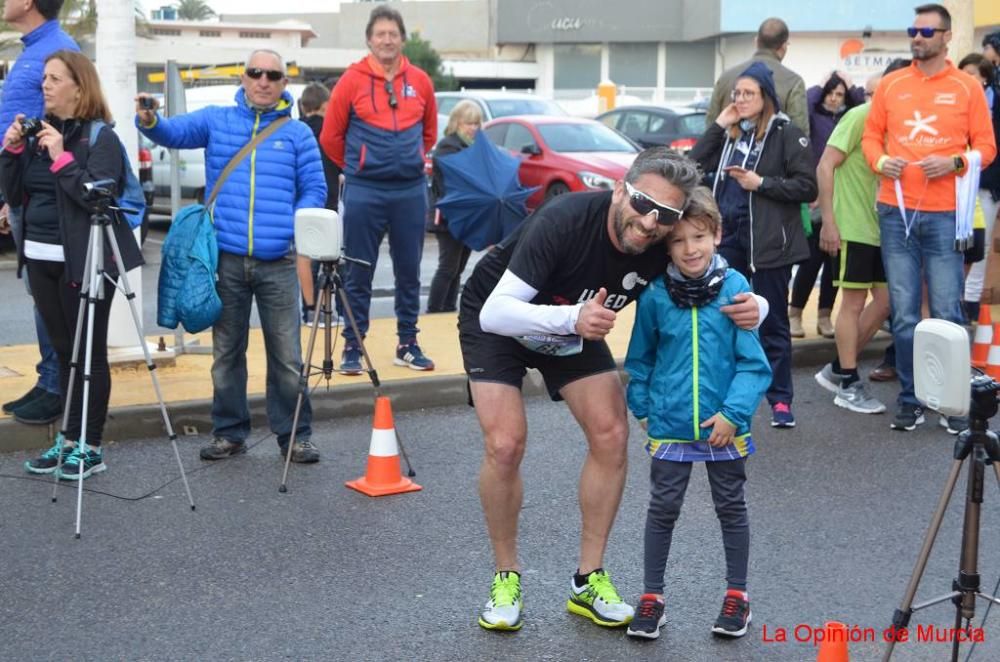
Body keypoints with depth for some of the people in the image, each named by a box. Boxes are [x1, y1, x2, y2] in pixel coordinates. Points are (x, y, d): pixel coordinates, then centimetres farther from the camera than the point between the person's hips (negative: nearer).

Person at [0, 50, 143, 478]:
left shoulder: (100, 137, -8)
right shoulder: (38, 131, 11)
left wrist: (61, 158, -22)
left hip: (82, 261, -7)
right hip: (40, 258, 7)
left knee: (89, 352, 0)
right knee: (63, 351, 13)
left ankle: (90, 447, 7)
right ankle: (69, 438, 21)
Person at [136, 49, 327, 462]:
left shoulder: (298, 133, 7)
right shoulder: (217, 120, 8)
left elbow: (314, 190, 6)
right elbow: (176, 132, -7)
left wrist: (291, 228, -9)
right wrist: (149, 121, -29)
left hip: (278, 263, -1)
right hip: (226, 259, 1)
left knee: (287, 355, 2)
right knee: (226, 352, 10)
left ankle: (294, 435, 14)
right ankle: (229, 432, 22)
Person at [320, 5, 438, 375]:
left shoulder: (420, 81, 6)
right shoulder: (353, 80, -3)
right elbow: (331, 137, 4)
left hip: (410, 191, 3)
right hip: (364, 192, -3)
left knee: (409, 272, 9)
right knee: (359, 274, 2)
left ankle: (408, 344, 20)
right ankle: (353, 346, 10)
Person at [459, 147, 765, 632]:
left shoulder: (667, 250, -23)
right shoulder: (565, 220, -37)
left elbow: (728, 293, -10)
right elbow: (495, 313, -40)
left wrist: (750, 310, -35)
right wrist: (572, 318, -56)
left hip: (575, 323, 5)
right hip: (496, 319, -4)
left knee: (610, 434, -9)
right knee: (505, 445, -18)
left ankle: (589, 580, 6)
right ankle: (506, 578, 4)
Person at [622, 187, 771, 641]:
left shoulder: (736, 288, -13)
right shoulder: (655, 295, -9)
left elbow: (752, 361, -10)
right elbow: (640, 359, 7)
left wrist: (734, 412, -16)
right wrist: (642, 407, 6)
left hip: (725, 428, 0)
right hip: (669, 427, 1)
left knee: (732, 509, 15)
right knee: (662, 510, 11)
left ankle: (737, 595, 31)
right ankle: (651, 597, 25)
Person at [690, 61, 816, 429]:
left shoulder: (786, 134, -4)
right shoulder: (729, 134, 14)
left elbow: (807, 187, -10)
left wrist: (761, 183, -16)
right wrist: (718, 125, -2)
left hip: (768, 243, -5)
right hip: (728, 238, 5)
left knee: (772, 323, 3)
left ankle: (781, 399, 11)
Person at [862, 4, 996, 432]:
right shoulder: (890, 84, 9)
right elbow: (871, 136, 13)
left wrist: (954, 163, -14)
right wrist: (880, 161, -8)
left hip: (945, 214, -2)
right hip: (896, 211, 2)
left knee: (946, 313, -1)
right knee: (904, 314, 4)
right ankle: (910, 400, 13)